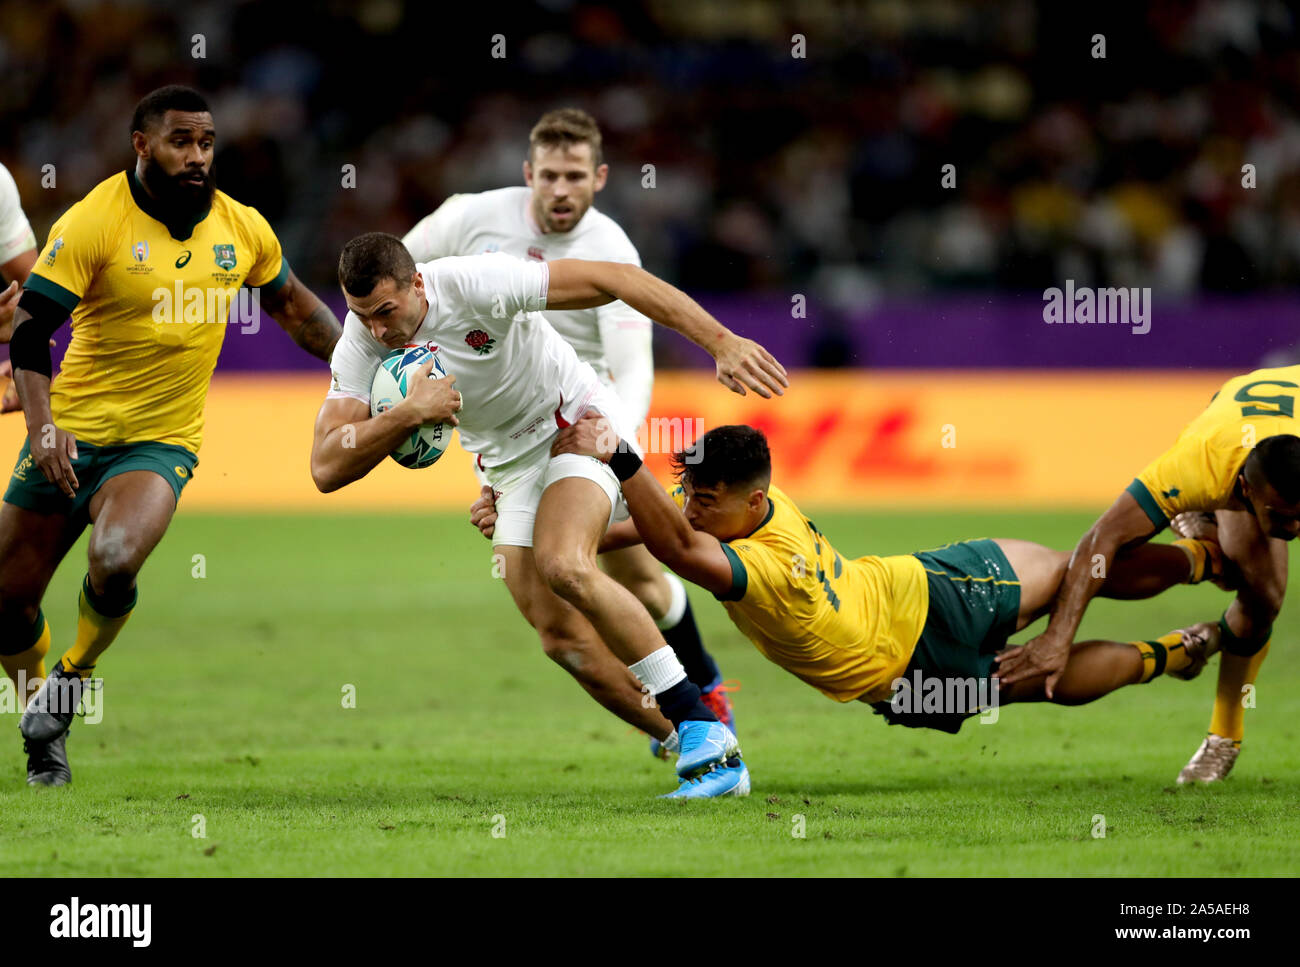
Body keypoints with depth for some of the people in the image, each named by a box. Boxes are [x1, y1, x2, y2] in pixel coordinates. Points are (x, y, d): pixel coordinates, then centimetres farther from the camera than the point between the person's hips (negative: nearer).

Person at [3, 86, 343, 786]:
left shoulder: (242, 228, 1)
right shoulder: (93, 222, -12)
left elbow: (293, 305, 20)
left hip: (162, 443, 1)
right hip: (71, 434, -1)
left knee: (114, 561, -28)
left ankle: (73, 678, 3)